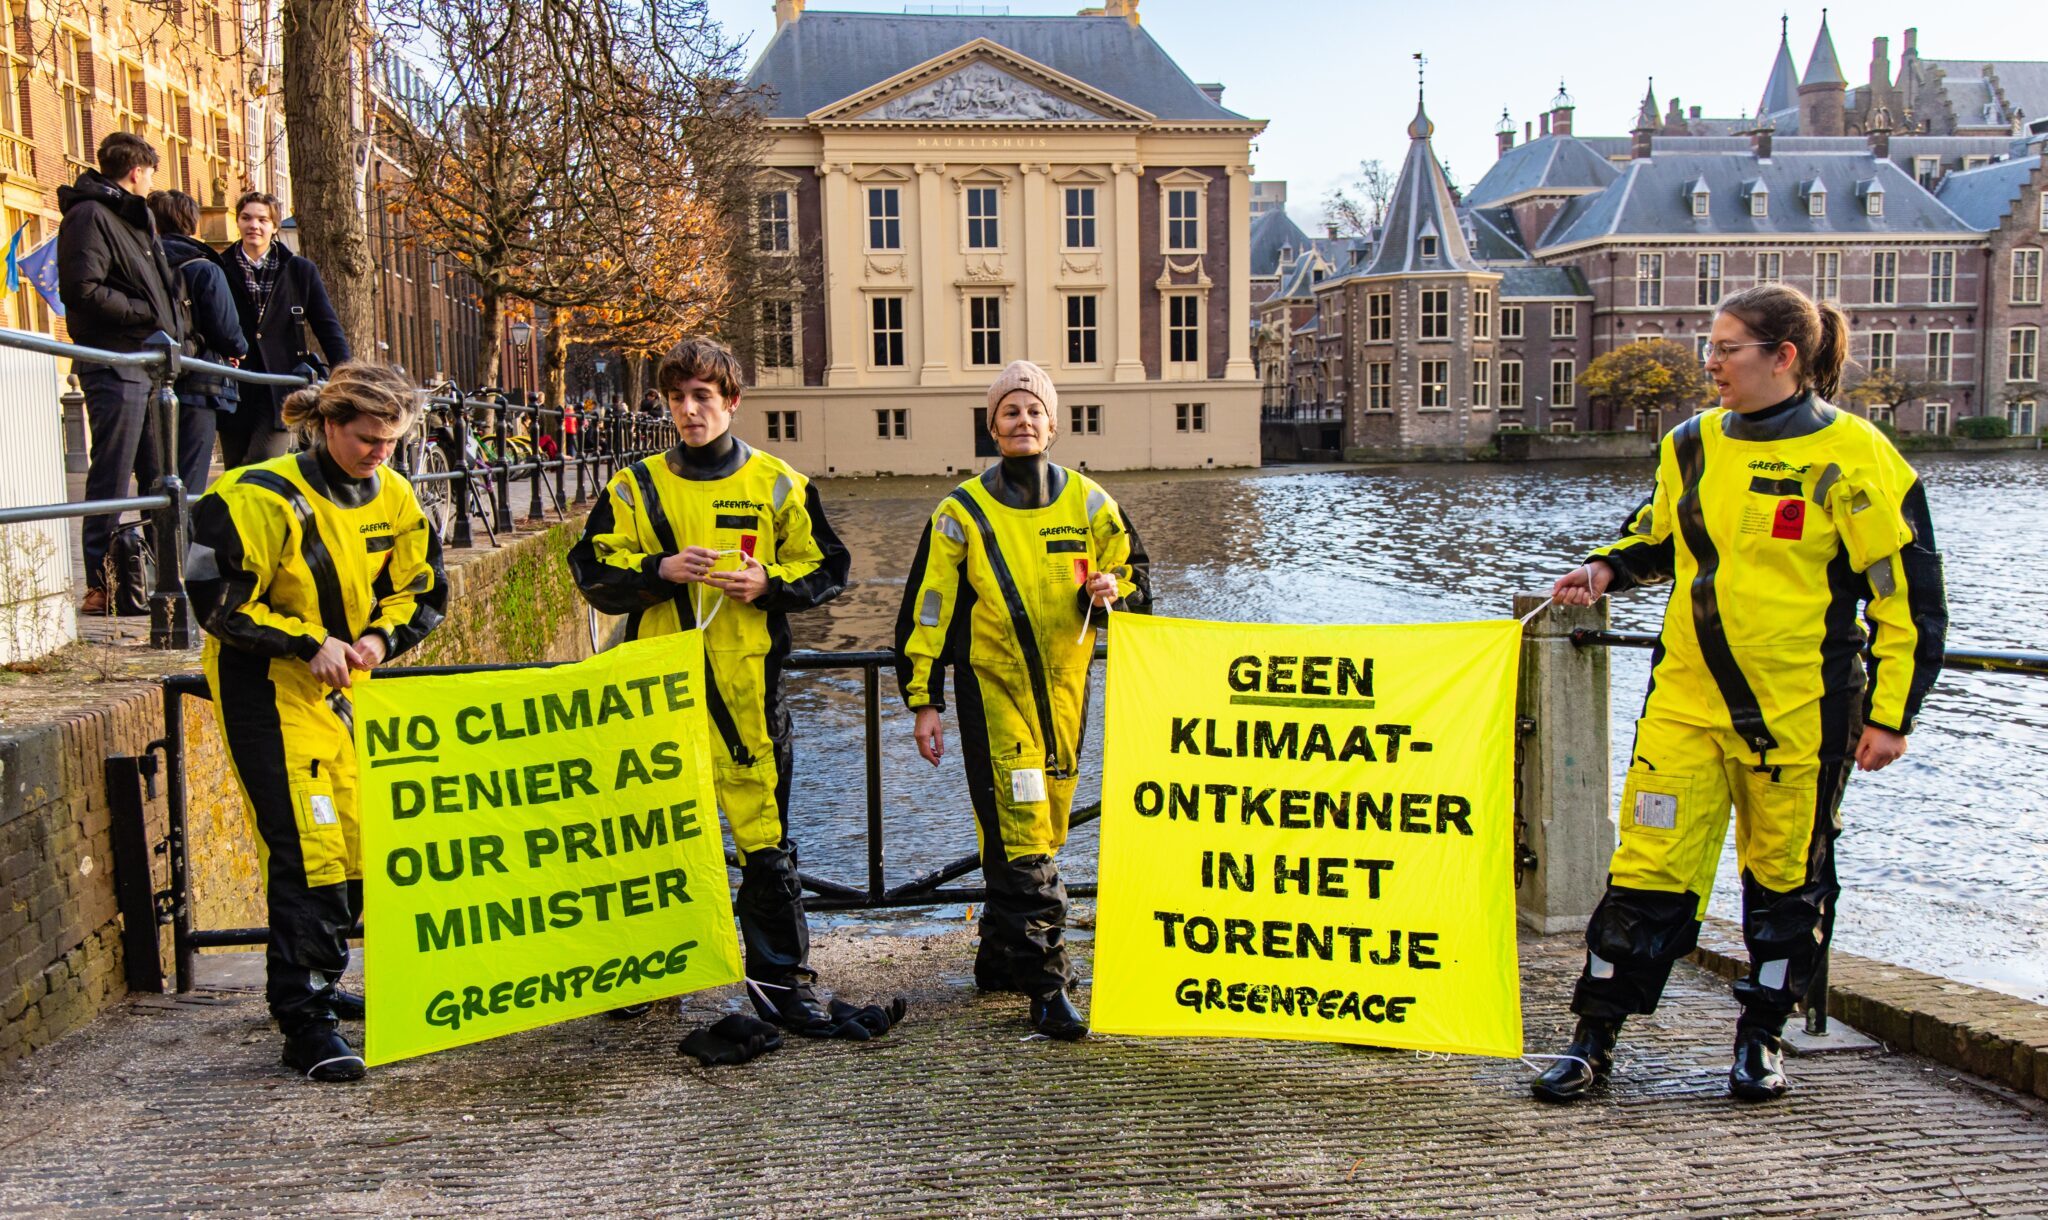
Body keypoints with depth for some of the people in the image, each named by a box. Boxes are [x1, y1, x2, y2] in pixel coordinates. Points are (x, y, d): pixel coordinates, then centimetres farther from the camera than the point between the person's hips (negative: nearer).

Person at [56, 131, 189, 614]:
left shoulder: (136, 217, 22)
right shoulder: (89, 215, -7)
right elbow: (83, 290, -18)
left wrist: (172, 329, 12)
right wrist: (147, 313, -12)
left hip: (152, 364, 9)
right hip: (115, 366, -9)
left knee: (161, 478, 12)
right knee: (111, 478, -7)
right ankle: (99, 584, -2)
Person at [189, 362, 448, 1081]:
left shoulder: (393, 497, 2)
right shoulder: (266, 498, -17)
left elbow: (422, 591, 10)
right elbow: (217, 599, -16)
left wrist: (379, 639, -9)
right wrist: (308, 644, -19)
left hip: (347, 689, 7)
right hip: (268, 690, -7)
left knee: (358, 840, 10)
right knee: (309, 848, -13)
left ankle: (315, 982, 29)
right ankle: (302, 1022, -6)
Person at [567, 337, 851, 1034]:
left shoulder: (777, 484, 7)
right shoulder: (636, 487, 9)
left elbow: (826, 569, 8)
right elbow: (593, 572, 6)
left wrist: (769, 584, -10)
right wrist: (658, 570, -12)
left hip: (748, 687, -1)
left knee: (764, 833, -2)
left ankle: (780, 974, 9)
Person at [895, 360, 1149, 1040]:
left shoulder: (1089, 503, 6)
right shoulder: (963, 511, -1)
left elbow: (1133, 583, 14)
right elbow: (927, 609, 1)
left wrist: (1111, 593, -11)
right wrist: (923, 700, -3)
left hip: (1065, 685, 4)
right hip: (992, 686, -4)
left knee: (1043, 828, 11)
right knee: (1019, 831, -12)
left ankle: (1002, 958, 27)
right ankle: (1047, 983, -10)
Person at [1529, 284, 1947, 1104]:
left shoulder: (1850, 456, -8)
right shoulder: (1693, 445, 6)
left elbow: (1907, 590, -5)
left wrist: (1890, 713, -7)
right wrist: (1607, 569, 1)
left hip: (1799, 707, -3)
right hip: (1686, 698, 3)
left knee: (1787, 873, 11)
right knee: (1649, 864, 2)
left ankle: (1762, 1037, 29)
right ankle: (1594, 1038, 10)